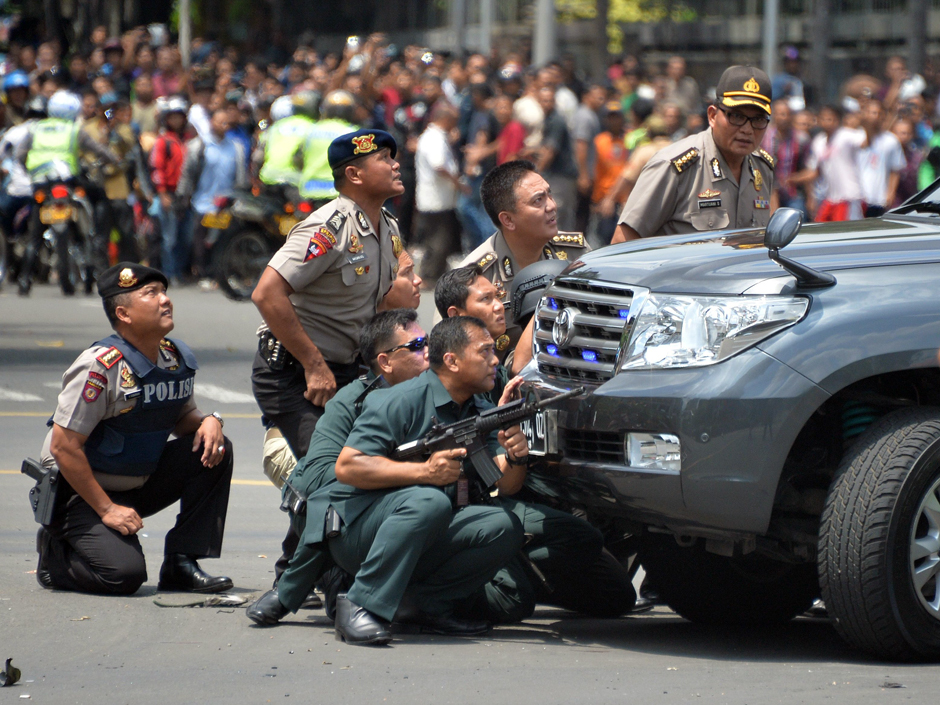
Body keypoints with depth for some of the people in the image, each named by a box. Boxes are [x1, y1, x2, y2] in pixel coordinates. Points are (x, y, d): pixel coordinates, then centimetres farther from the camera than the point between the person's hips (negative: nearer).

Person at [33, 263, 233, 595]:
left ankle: (181, 565, -6)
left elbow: (182, 418, 15)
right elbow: (63, 447, -23)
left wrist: (209, 422, -11)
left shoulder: (177, 358, 0)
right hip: (81, 492, -7)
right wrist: (106, 509, -22)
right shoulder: (101, 366, -23)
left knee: (215, 450, -10)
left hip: (140, 485, 7)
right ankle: (55, 551, 6)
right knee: (125, 573, -26)